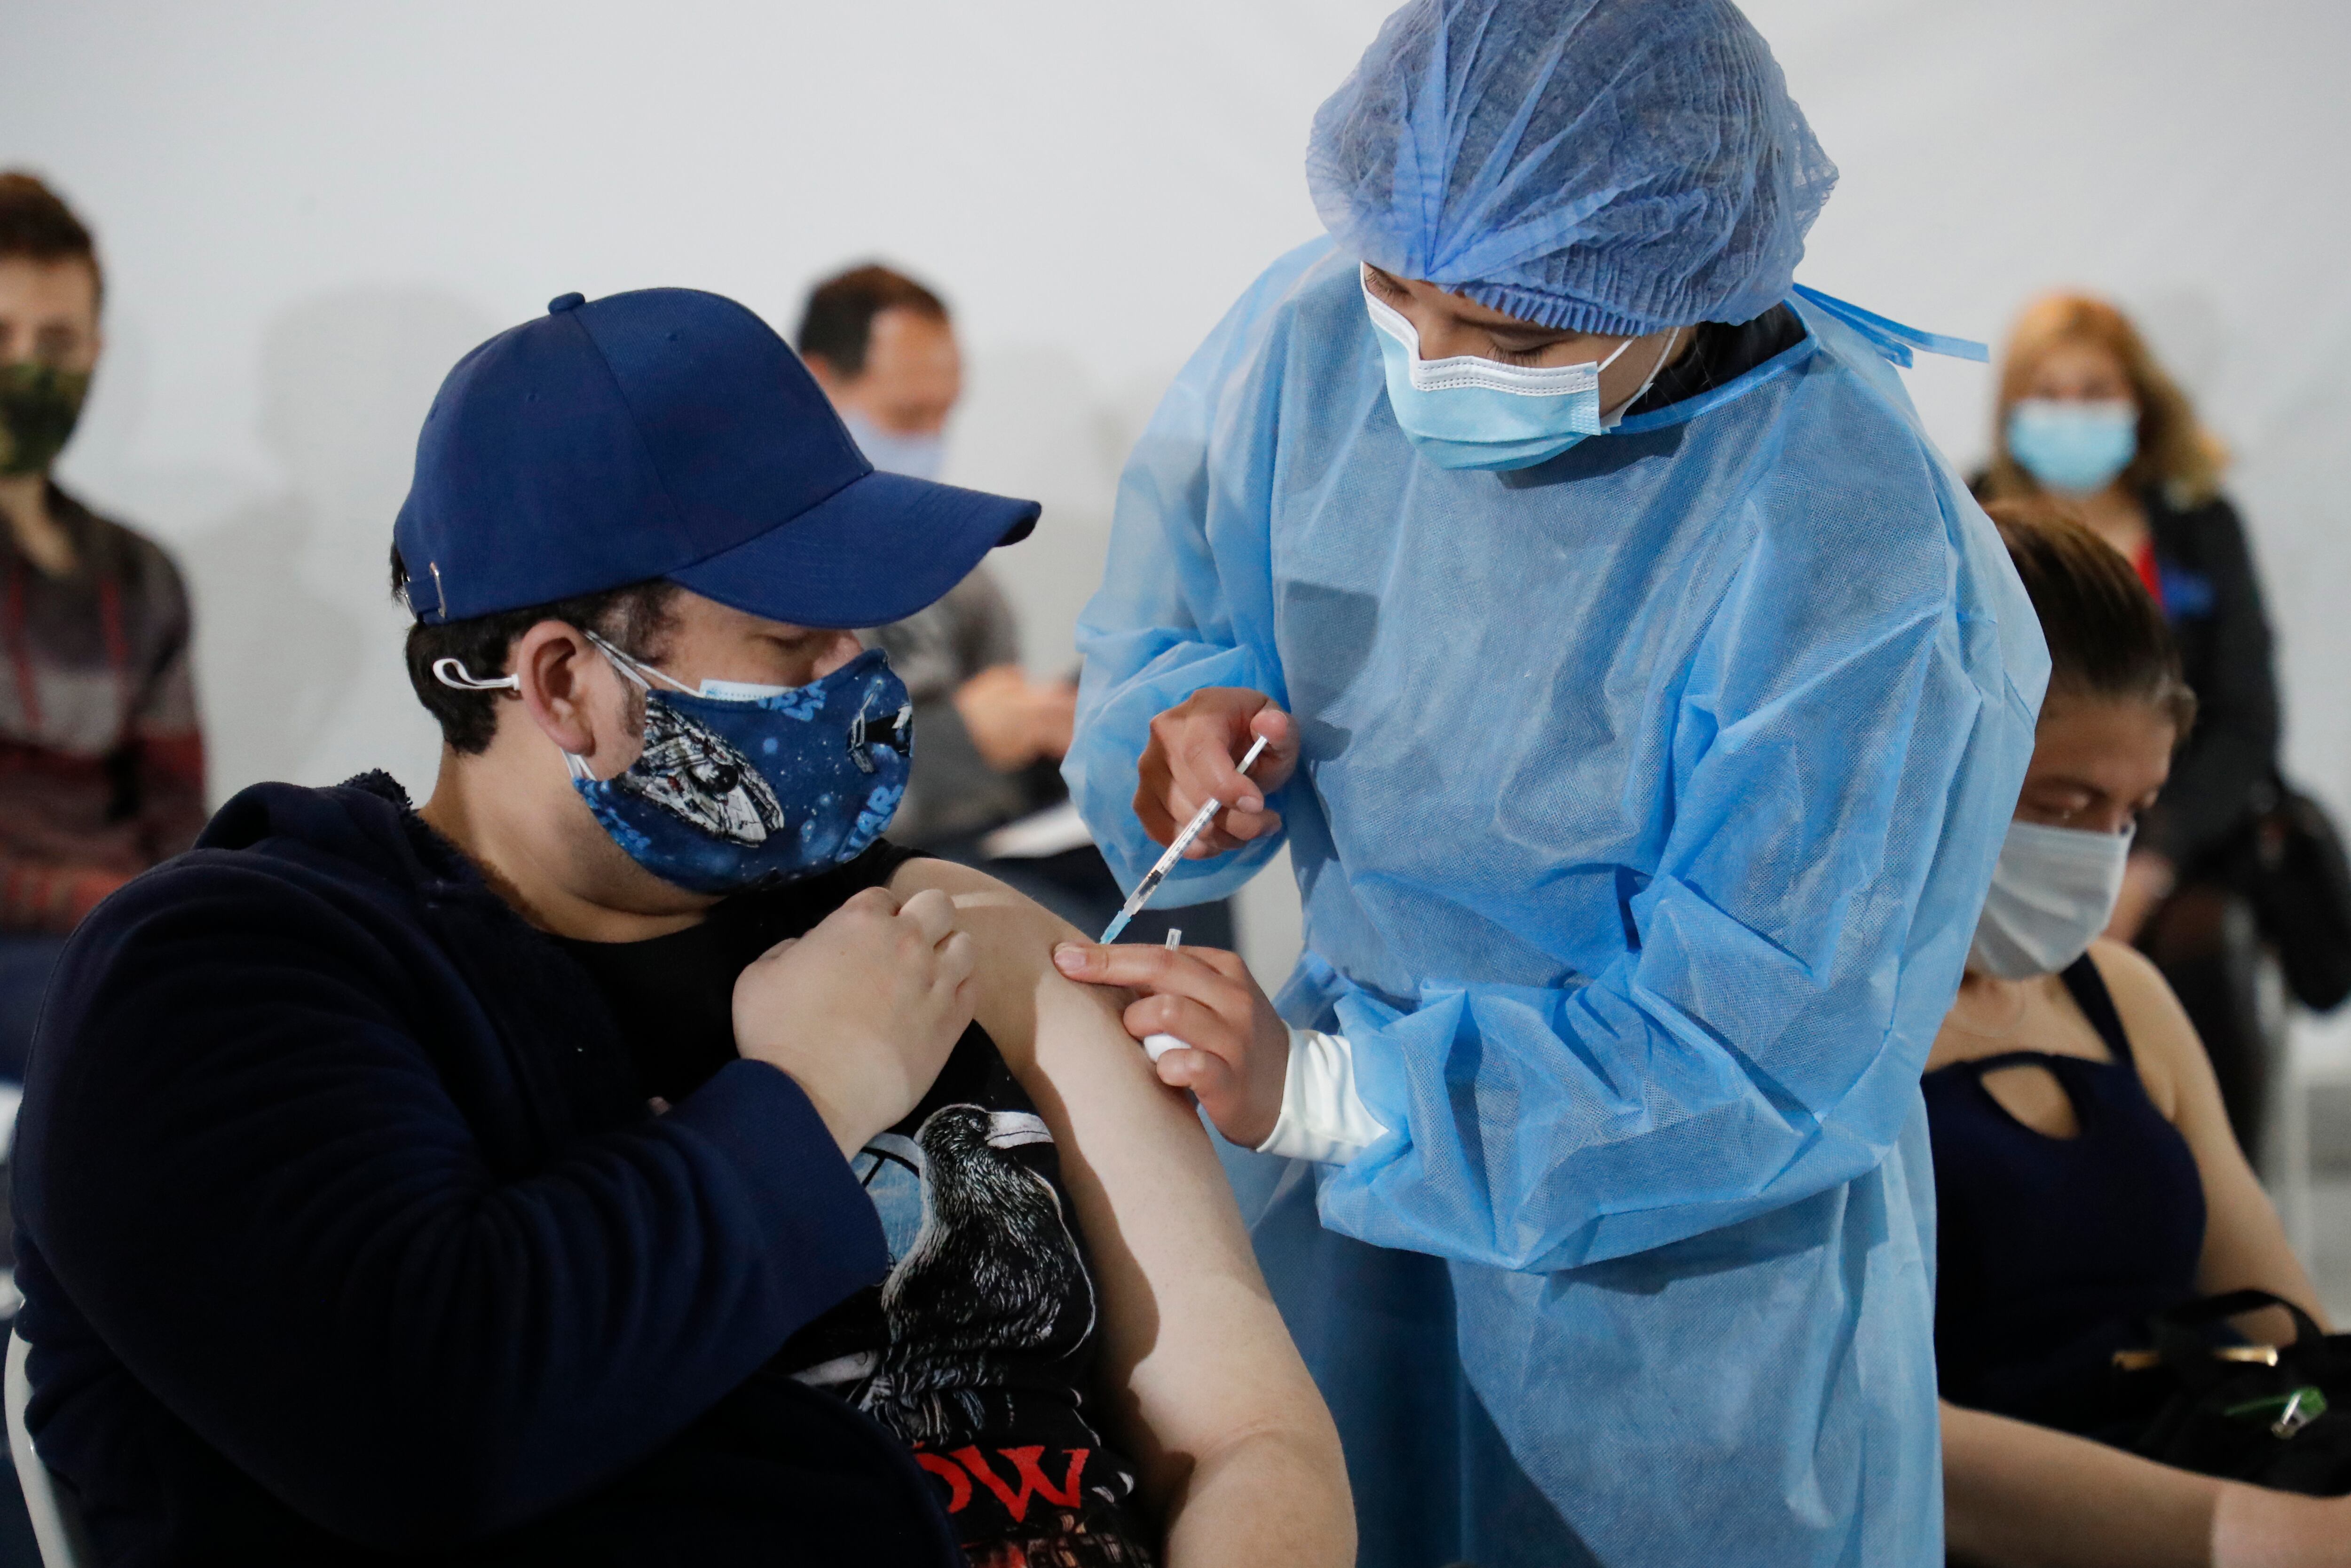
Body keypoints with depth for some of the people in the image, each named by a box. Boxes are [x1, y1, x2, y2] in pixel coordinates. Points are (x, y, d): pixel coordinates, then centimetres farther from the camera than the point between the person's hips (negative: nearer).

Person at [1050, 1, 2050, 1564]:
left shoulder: (1856, 555, -29)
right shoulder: (1317, 335, -13)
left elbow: (1764, 1052, -27)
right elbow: (1161, 629, 3)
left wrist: (1328, 1094, -35)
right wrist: (1184, 722, -22)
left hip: (1691, 1261, -5)